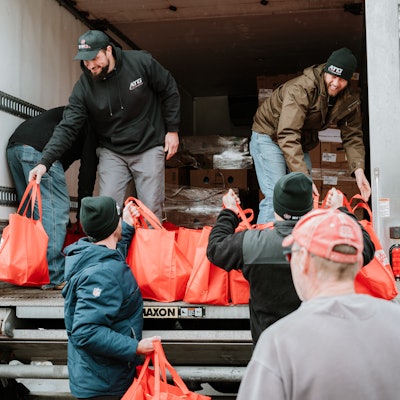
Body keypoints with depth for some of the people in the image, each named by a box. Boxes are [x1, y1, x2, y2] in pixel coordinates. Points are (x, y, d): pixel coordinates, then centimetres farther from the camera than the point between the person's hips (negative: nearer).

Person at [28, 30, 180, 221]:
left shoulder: (141, 62, -14)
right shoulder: (84, 86, -11)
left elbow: (169, 91, -1)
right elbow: (68, 127, -14)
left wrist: (172, 130, -3)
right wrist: (45, 162, -24)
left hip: (149, 149, -1)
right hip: (112, 153, 2)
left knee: (151, 210, 1)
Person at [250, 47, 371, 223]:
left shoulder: (350, 101, -10)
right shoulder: (301, 89, -32)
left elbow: (352, 137, -5)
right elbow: (287, 135, -38)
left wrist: (358, 170, -24)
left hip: (300, 144, 7)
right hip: (269, 136, -7)